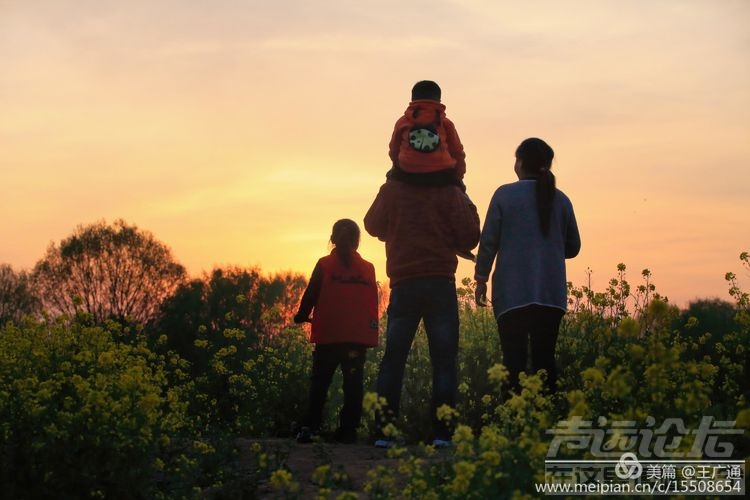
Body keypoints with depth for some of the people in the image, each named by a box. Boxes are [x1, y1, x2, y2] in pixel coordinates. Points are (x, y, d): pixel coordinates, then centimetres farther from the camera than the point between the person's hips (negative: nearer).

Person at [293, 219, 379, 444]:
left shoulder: (324, 264, -1)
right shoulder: (368, 268, 7)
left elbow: (311, 294, 1)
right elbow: (373, 302, 12)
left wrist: (302, 315, 17)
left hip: (328, 334, -1)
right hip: (359, 336, 1)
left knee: (319, 383, 6)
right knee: (353, 383, 6)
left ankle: (310, 427, -2)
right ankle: (348, 429, 2)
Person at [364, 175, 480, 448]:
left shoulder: (391, 190, 1)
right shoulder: (450, 192, -4)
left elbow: (373, 226, 14)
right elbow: (468, 239, -2)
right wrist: (466, 203, 12)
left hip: (403, 283, 2)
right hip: (440, 282, -1)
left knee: (393, 357, 7)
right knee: (444, 360, 2)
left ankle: (383, 431, 2)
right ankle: (442, 433, -4)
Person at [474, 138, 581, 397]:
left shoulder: (505, 195, -2)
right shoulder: (560, 199, 7)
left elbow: (488, 241, -3)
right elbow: (573, 247, 13)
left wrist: (481, 280, 7)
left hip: (513, 294, -3)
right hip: (551, 295, 3)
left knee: (514, 359, -2)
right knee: (544, 359, 7)